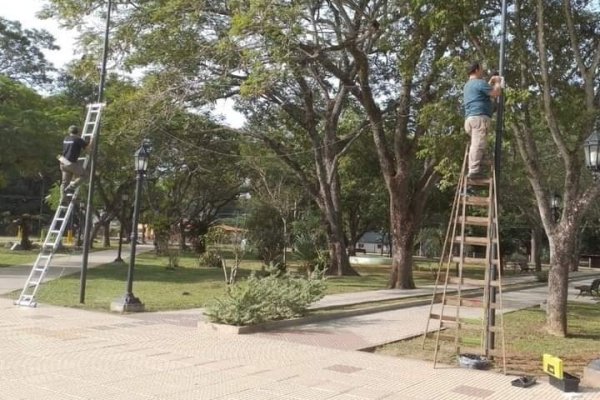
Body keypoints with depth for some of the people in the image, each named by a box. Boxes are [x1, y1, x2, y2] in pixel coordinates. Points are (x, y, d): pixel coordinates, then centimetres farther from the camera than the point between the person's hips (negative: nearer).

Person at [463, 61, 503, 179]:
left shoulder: (468, 85, 27)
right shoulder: (479, 82, -4)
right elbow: (496, 93, -7)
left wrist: (490, 82, 40)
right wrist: (498, 83, 11)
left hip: (470, 118, 10)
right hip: (479, 117, -10)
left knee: (475, 145, 9)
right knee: (478, 144, -16)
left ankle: (474, 170, 3)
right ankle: (474, 171, -24)